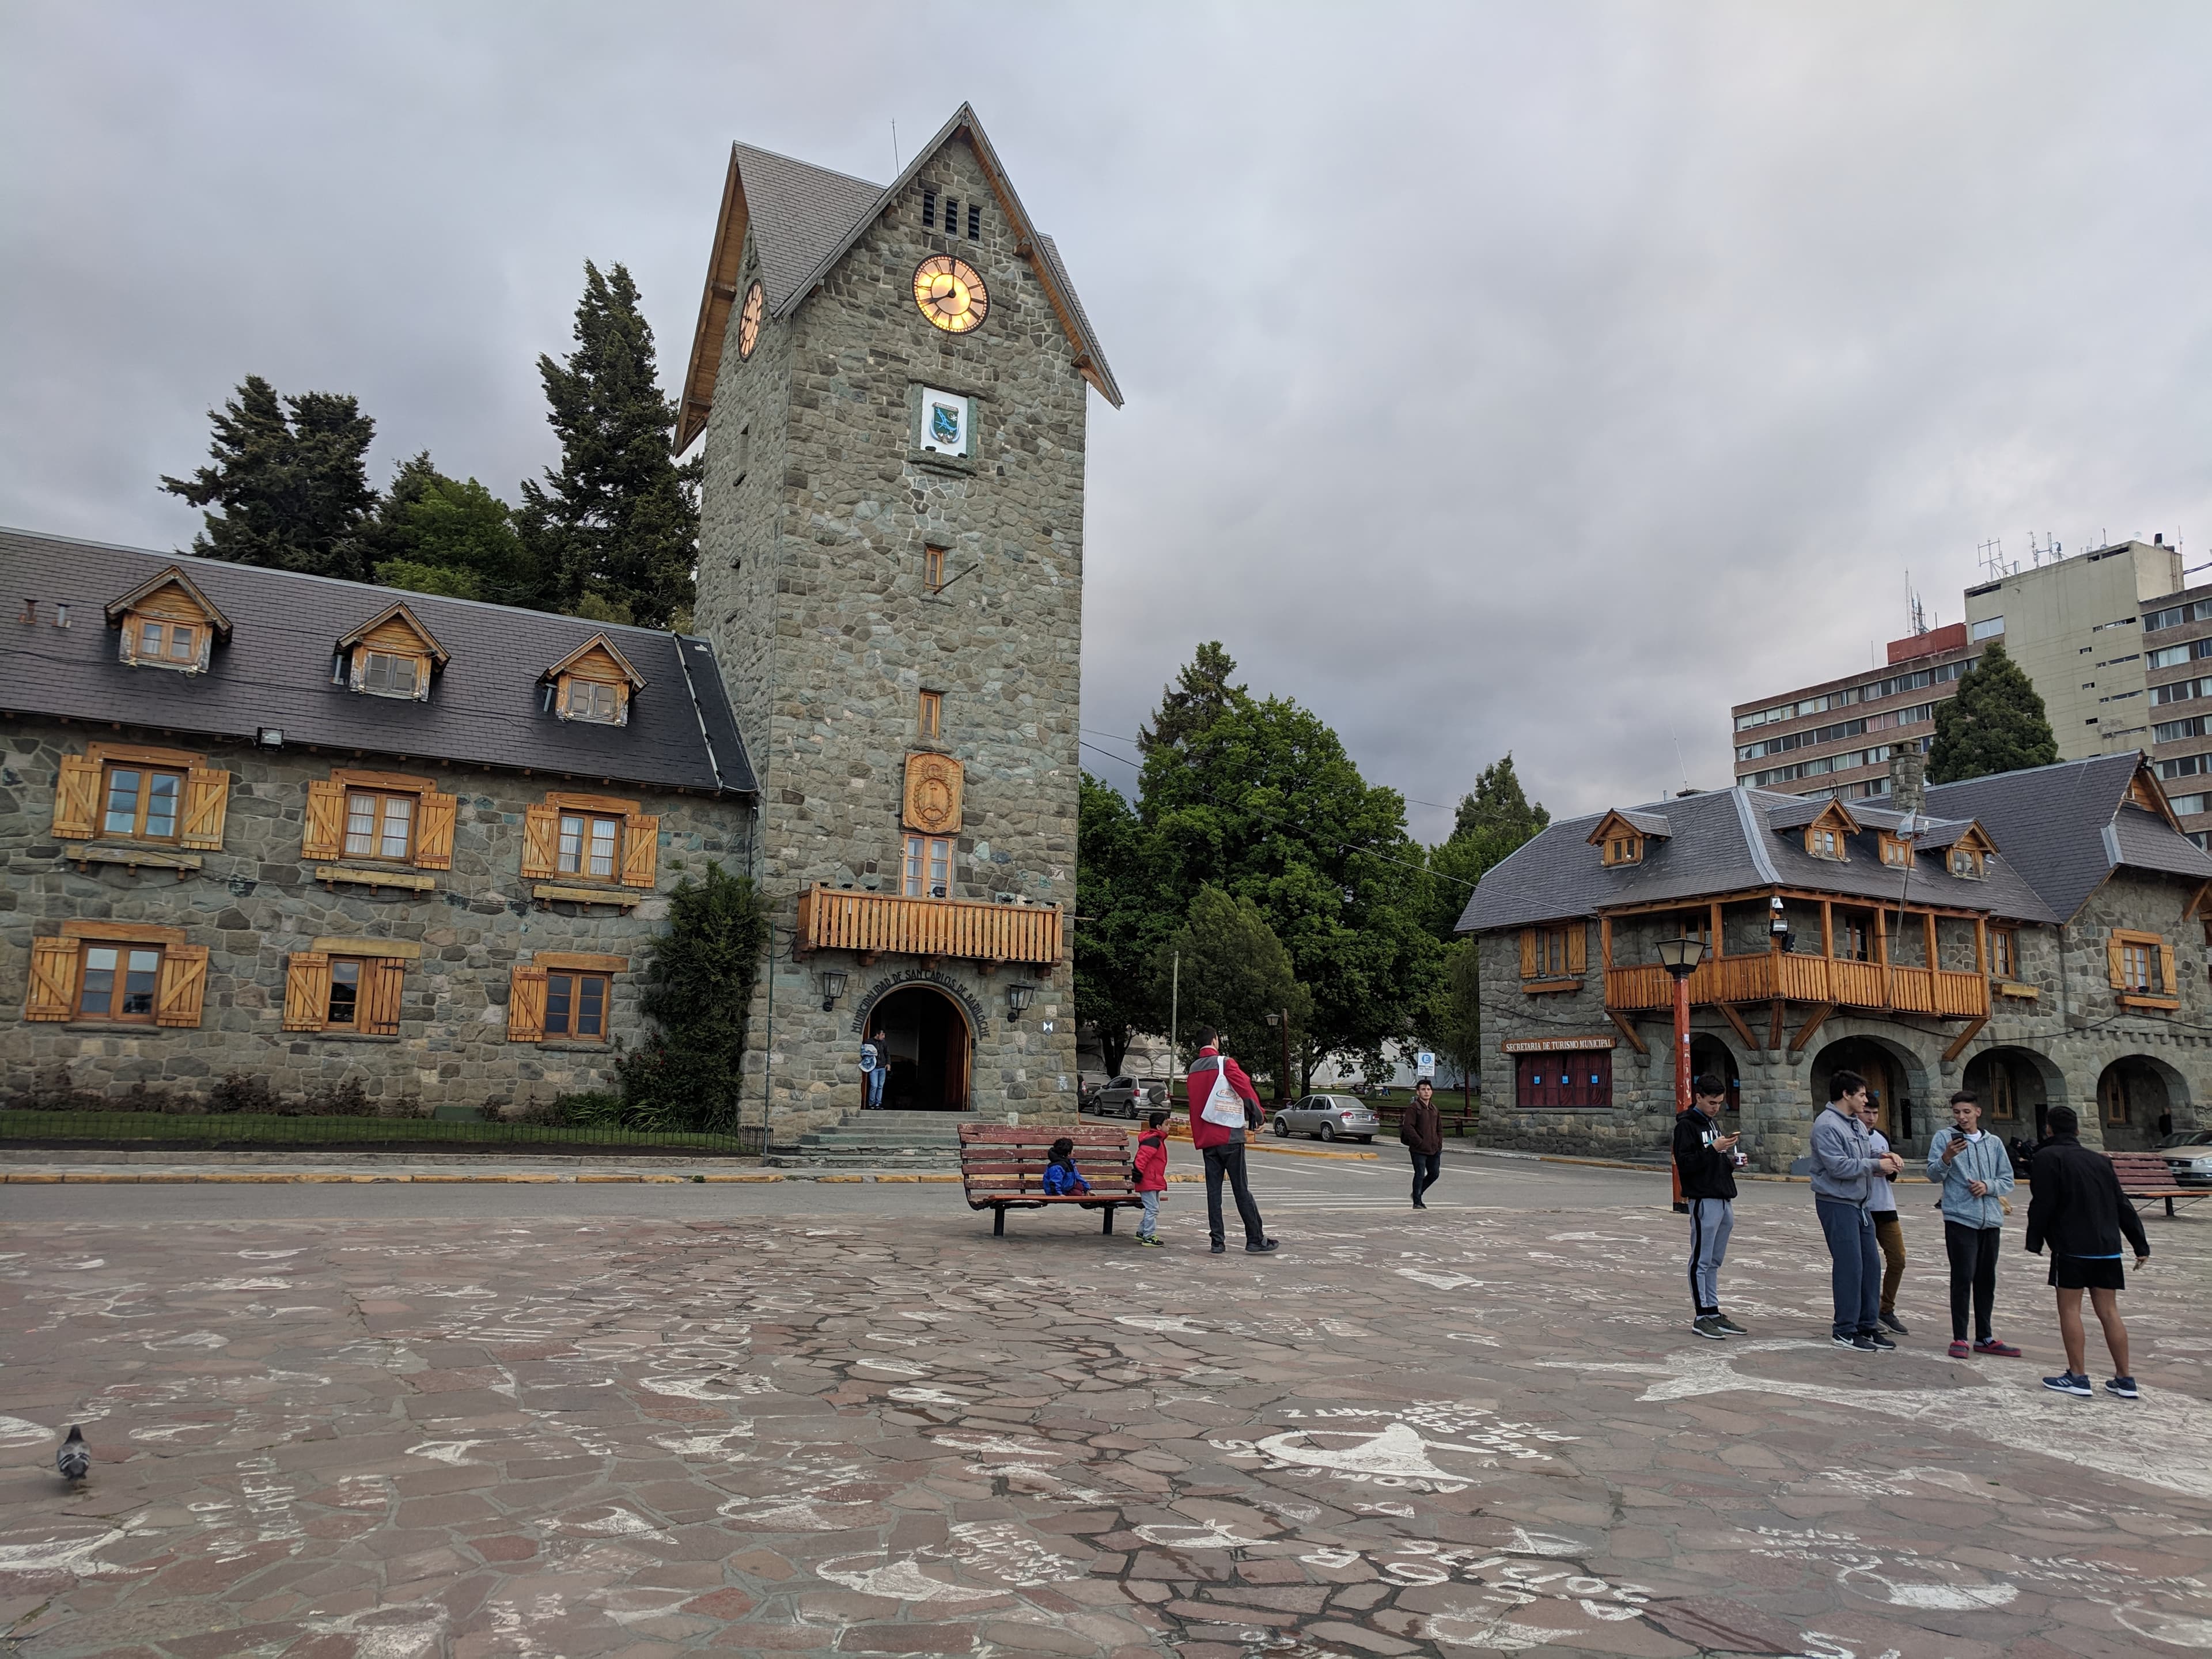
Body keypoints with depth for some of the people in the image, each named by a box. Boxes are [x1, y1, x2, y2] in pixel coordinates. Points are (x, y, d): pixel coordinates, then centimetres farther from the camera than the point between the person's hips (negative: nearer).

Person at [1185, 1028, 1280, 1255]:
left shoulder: (1193, 1070, 11)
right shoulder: (1225, 1063, -8)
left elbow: (1196, 1104, 14)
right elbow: (1245, 1088, -14)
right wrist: (1257, 1113, 0)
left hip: (1205, 1138, 5)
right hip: (1229, 1136, -5)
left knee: (1213, 1190, 6)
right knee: (1241, 1189, -2)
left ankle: (1218, 1241, 4)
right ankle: (1255, 1239, 2)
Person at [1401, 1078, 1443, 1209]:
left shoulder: (1434, 1108, 14)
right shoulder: (1413, 1107, -10)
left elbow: (1440, 1127, 23)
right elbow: (1408, 1127, -16)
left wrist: (1439, 1143, 10)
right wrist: (1419, 1142, -18)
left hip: (1434, 1149, 7)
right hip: (1419, 1150, -7)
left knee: (1434, 1173, 11)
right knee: (1420, 1174, -4)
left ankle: (1417, 1194, 30)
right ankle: (1417, 1202, 7)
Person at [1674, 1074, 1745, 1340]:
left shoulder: (1714, 1123, 19)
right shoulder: (1686, 1124, -8)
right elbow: (1685, 1163, -16)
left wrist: (1731, 1162, 6)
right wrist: (1714, 1149, -20)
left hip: (1725, 1200, 9)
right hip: (1704, 1200, -9)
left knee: (1715, 1262, 13)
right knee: (1701, 1261, -3)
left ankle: (1714, 1312, 19)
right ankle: (1702, 1316, 1)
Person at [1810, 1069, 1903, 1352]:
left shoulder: (1857, 1125, 14)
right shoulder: (1827, 1125, -16)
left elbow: (1865, 1158, 20)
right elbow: (1838, 1166, -23)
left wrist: (1887, 1159, 0)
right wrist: (1876, 1165, -14)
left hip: (1858, 1204, 10)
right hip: (1836, 1203, -10)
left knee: (1870, 1264, 13)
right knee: (1849, 1266, -6)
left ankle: (1867, 1325, 23)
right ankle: (1845, 1331, 3)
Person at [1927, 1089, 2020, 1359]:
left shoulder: (1993, 1143, 12)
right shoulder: (1944, 1137, 0)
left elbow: (2008, 1180, 12)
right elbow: (1934, 1175, -5)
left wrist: (1987, 1186, -8)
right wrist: (1946, 1158, -25)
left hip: (1991, 1222, 5)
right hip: (1960, 1219, -4)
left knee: (1986, 1280, 11)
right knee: (1963, 1278, -7)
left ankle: (1984, 1338, 21)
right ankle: (1960, 1338, -1)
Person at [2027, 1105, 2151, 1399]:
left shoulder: (2048, 1157, -6)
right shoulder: (2100, 1160, 13)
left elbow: (2042, 1204, -10)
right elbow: (2123, 1206, 15)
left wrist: (2035, 1241, 0)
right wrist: (2141, 1245, 19)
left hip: (2071, 1247, -6)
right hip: (2107, 1248, 6)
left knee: (2069, 1309, 0)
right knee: (2109, 1311, 9)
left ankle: (2078, 1376, -1)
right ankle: (2126, 1380, 11)